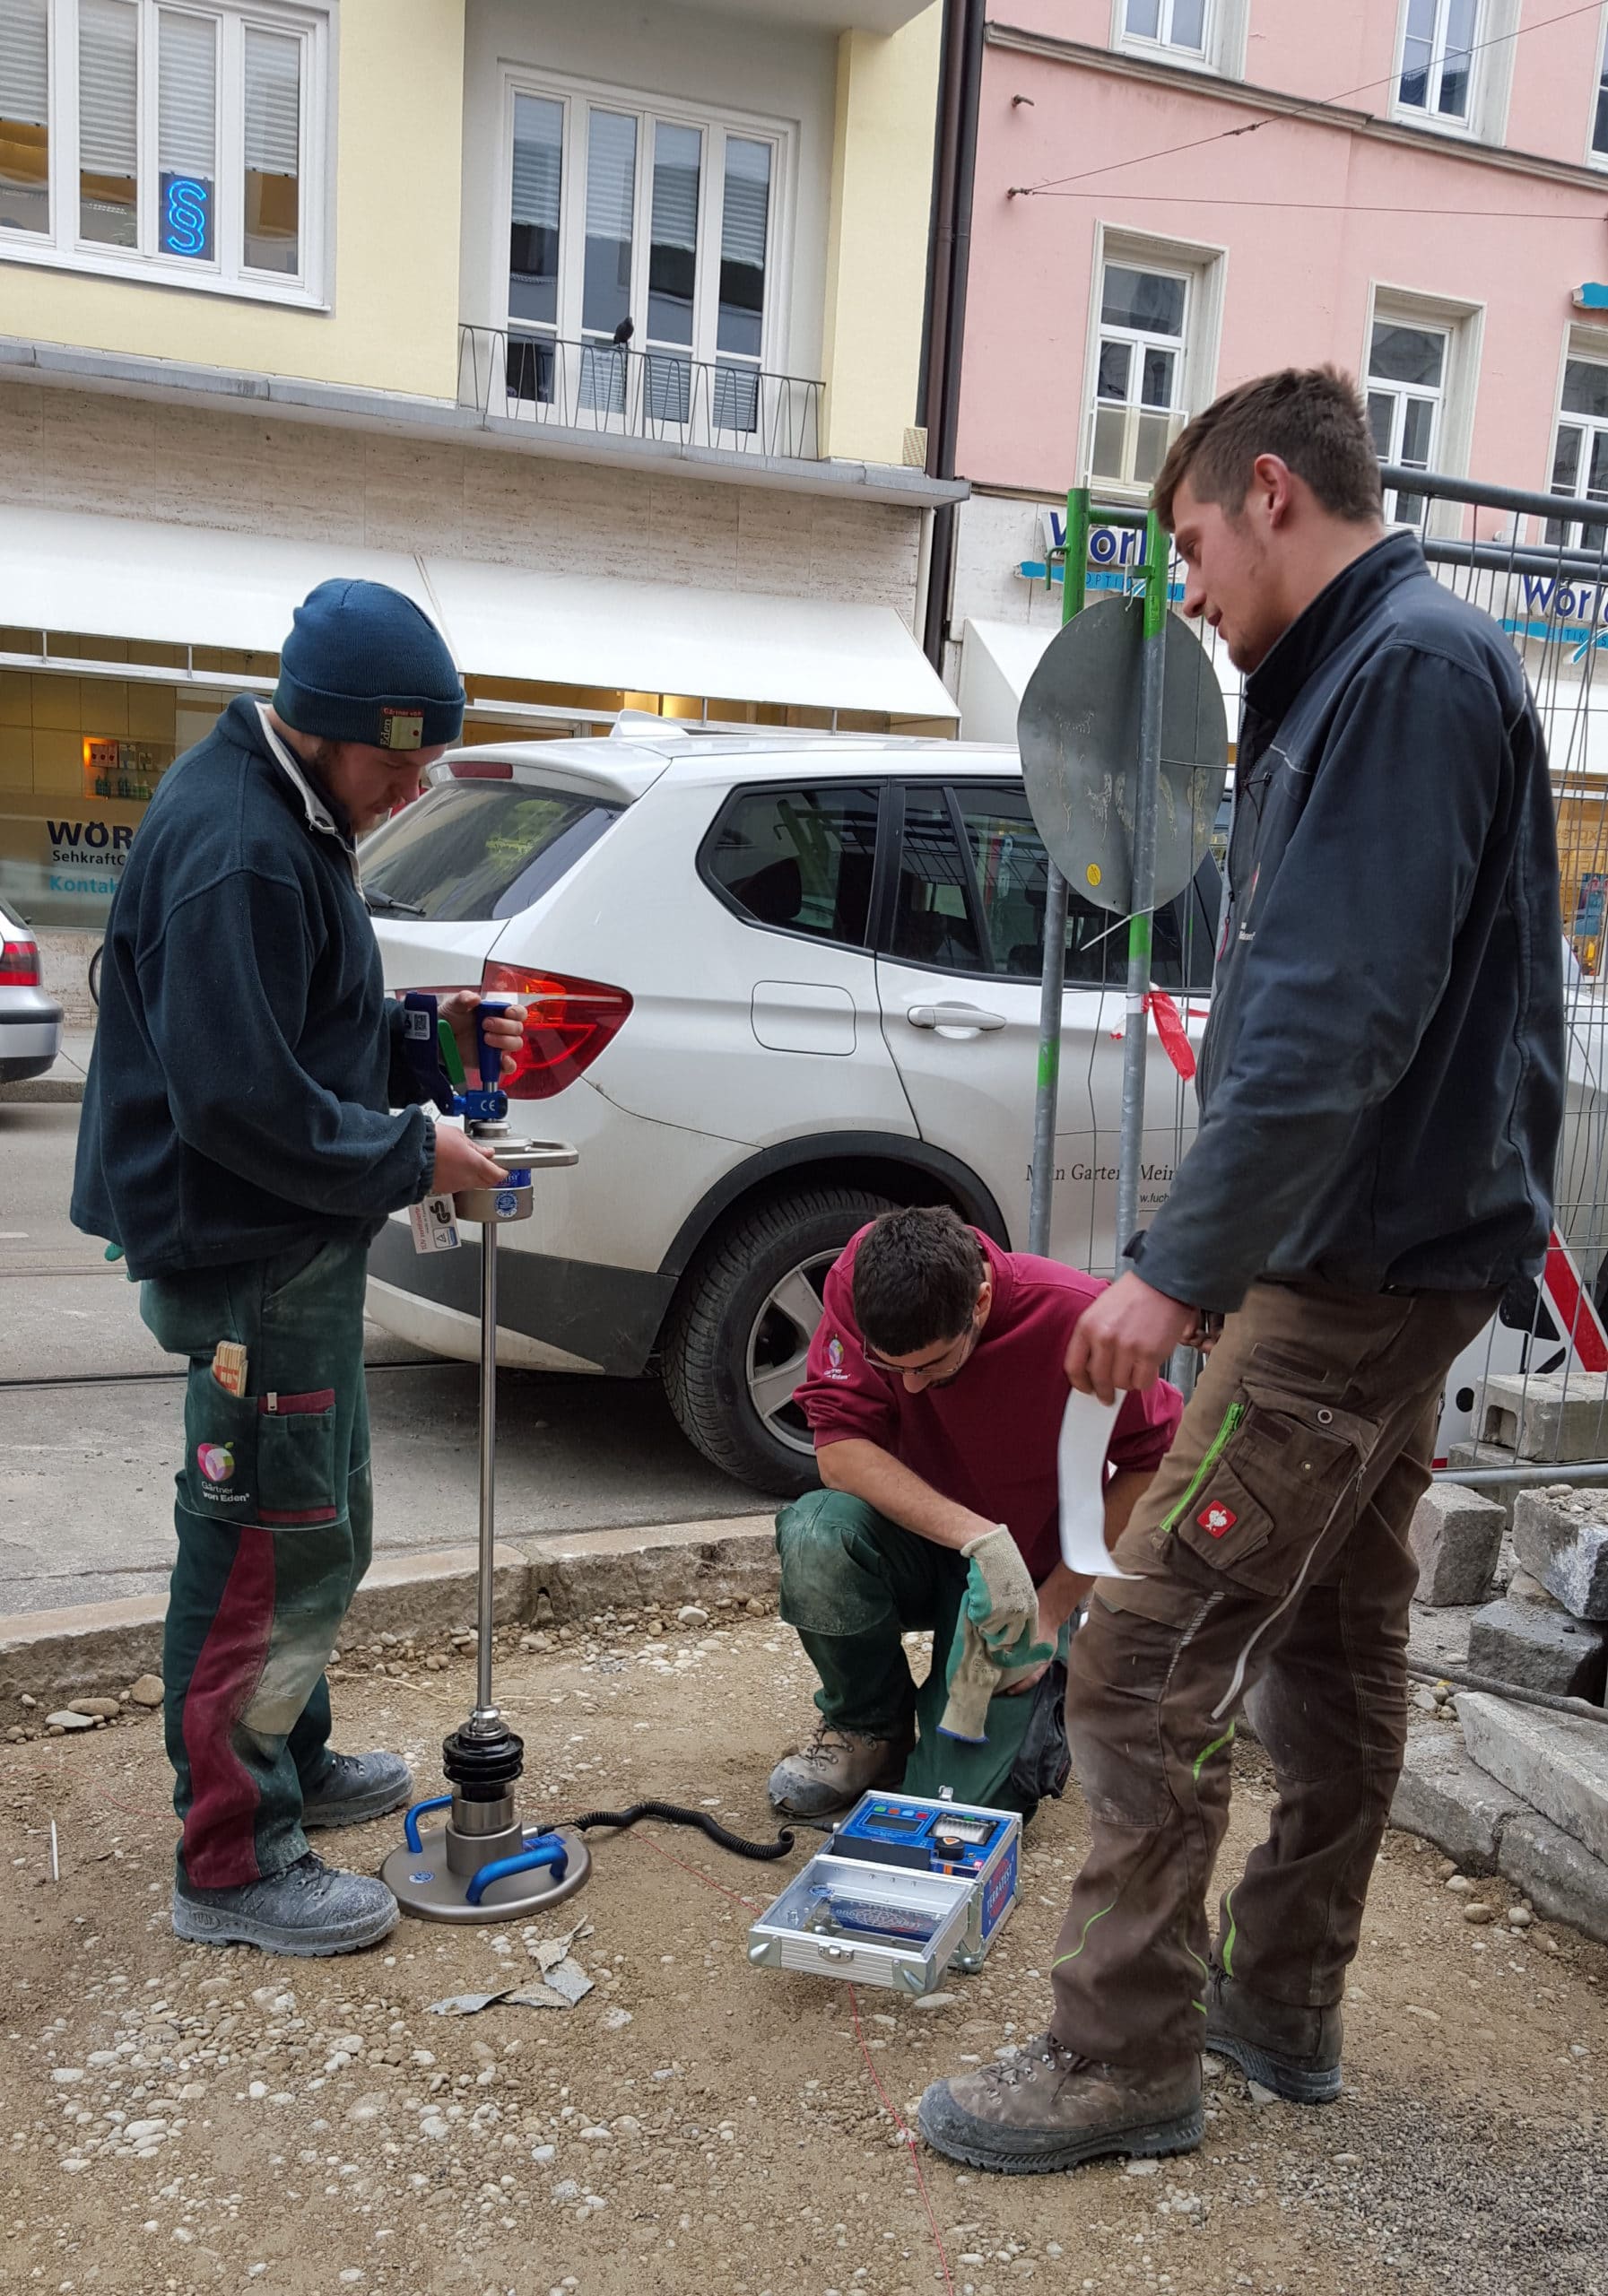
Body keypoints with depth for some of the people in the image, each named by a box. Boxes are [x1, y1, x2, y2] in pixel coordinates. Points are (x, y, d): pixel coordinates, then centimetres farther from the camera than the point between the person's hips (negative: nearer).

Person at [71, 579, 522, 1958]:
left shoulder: (291, 821, 12)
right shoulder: (237, 849, -23)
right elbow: (240, 1096, -27)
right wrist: (410, 1157, -17)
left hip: (293, 1246, 11)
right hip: (249, 1257, -11)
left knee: (318, 1529, 22)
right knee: (269, 1549, -1)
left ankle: (290, 1762, 39)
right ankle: (234, 1865, 13)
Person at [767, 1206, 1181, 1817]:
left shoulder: (1076, 1316, -26)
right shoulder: (860, 1274, -21)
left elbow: (1151, 1463, -14)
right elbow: (837, 1446, -23)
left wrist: (1053, 1608, -15)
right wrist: (975, 1534, -35)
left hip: (1031, 1573, -2)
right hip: (919, 1544, 2)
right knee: (815, 1536, -33)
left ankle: (1040, 1696, 20)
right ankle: (869, 1727, -2)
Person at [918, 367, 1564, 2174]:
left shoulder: (1414, 666, -15)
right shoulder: (1357, 676, 16)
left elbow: (1339, 1015, -26)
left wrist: (1181, 1264, -26)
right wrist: (1217, 1252, 17)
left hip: (1355, 1264, -11)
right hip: (1384, 1255, 11)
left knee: (1148, 1657, -5)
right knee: (1332, 1642, 17)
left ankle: (1122, 2060, 8)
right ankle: (1282, 2004, 32)